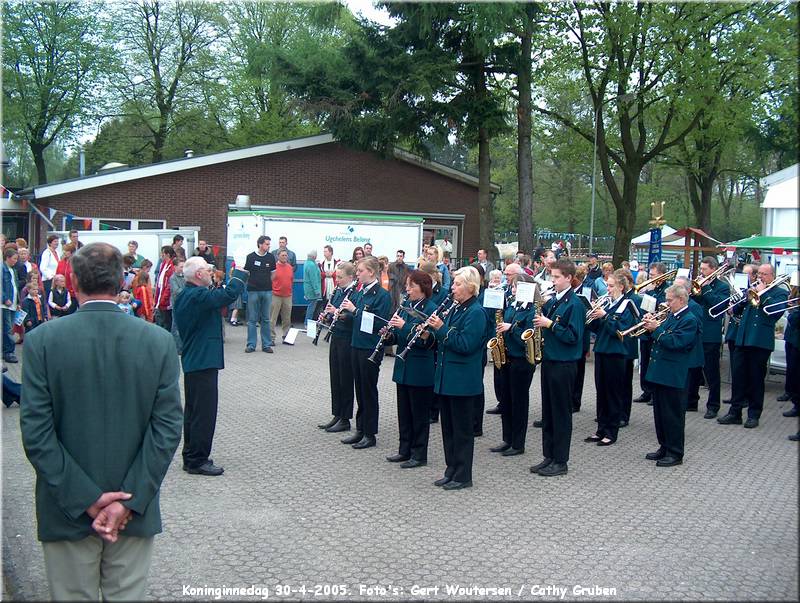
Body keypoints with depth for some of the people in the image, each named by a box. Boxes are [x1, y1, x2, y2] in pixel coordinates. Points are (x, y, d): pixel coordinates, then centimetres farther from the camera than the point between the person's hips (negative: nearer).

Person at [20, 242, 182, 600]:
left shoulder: (42, 340, -10)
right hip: (136, 512, 1)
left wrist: (86, 499, -10)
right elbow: (168, 430, -10)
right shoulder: (159, 342, -7)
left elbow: (36, 433, -12)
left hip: (67, 513, -1)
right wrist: (129, 501, -9)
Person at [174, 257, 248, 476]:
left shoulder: (184, 296, 12)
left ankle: (191, 455, 26)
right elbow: (229, 294, -29)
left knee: (193, 410, 17)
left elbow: (216, 299, 17)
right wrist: (241, 273, -12)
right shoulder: (198, 296, -20)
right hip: (204, 362, -11)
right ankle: (197, 461, 1)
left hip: (192, 361, 11)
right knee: (204, 412, -4)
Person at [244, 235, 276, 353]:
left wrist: (268, 283, 8)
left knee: (266, 320, 6)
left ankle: (266, 345, 11)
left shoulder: (271, 257, 6)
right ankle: (251, 345, 7)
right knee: (252, 319, 1)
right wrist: (250, 283, -3)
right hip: (253, 291, -2)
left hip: (267, 291, 2)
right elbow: (245, 273, 3)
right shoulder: (251, 257, -2)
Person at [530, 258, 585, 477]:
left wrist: (550, 324, -20)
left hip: (564, 364, -8)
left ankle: (560, 461, 9)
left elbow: (573, 336, -19)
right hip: (549, 360, 8)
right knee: (548, 411, 13)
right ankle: (549, 456, 22)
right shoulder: (552, 301, 11)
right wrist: (541, 318, 0)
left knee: (561, 413, 1)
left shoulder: (574, 304, -12)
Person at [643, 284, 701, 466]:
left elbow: (674, 342, -23)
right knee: (660, 414, 16)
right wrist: (651, 326, 1)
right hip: (659, 373, 9)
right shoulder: (671, 316, 13)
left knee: (673, 416, -1)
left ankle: (675, 453, 8)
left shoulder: (690, 320, -13)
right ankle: (664, 448, 27)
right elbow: (661, 339, 17)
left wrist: (656, 329, -18)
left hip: (673, 376, -9)